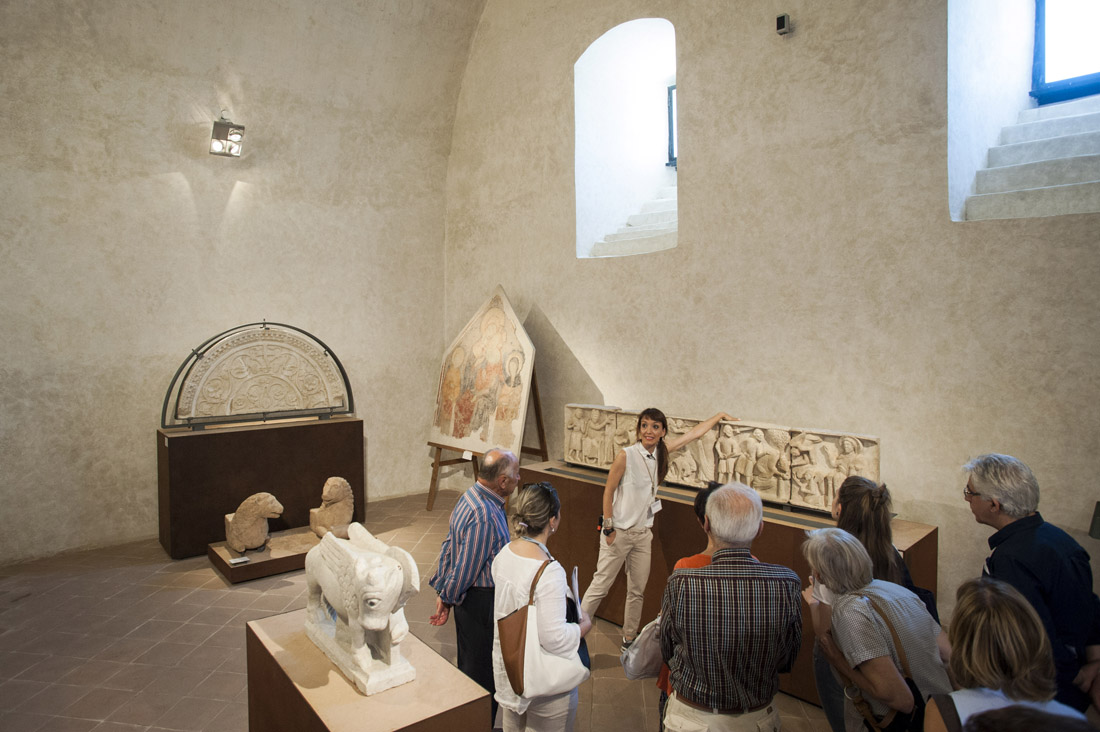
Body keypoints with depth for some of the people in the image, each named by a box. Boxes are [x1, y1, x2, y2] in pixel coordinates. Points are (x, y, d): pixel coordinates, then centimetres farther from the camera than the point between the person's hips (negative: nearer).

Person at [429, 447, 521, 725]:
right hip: (481, 601, -10)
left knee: (471, 664, 26)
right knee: (483, 672, 9)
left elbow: (449, 546, 7)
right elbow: (465, 568, -25)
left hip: (471, 597, 10)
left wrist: (442, 592, 12)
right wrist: (447, 598, -6)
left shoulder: (471, 497, 1)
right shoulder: (485, 517, -31)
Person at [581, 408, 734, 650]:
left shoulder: (661, 453, 0)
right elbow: (608, 492, -10)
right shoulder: (626, 456, -16)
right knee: (600, 587, 0)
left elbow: (694, 433, 11)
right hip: (619, 533, -6)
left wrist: (720, 415, 19)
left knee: (637, 591, 14)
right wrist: (609, 528, -11)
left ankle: (629, 639, 29)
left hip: (643, 534, 6)